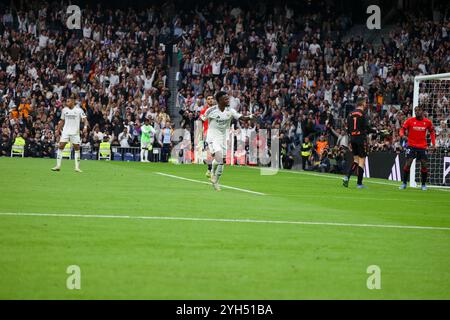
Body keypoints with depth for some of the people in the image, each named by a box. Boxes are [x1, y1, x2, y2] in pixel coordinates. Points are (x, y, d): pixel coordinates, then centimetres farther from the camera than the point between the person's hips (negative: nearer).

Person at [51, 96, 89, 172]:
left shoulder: (79, 110, -4)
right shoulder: (64, 110, 6)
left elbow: (85, 119, -8)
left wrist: (85, 126, -26)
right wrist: (58, 129, 12)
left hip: (75, 132, -2)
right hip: (65, 132, 2)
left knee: (77, 148, 1)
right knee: (60, 146, -8)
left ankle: (77, 167, 9)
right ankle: (58, 166, -5)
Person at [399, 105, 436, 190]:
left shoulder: (427, 122, 1)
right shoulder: (410, 121, -5)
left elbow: (432, 132, 13)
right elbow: (402, 129, 0)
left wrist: (433, 143, 5)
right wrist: (402, 135, -23)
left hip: (422, 147, 2)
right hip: (411, 146, -2)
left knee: (424, 165, 1)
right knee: (408, 164, -9)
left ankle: (423, 184, 15)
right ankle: (404, 183, 2)